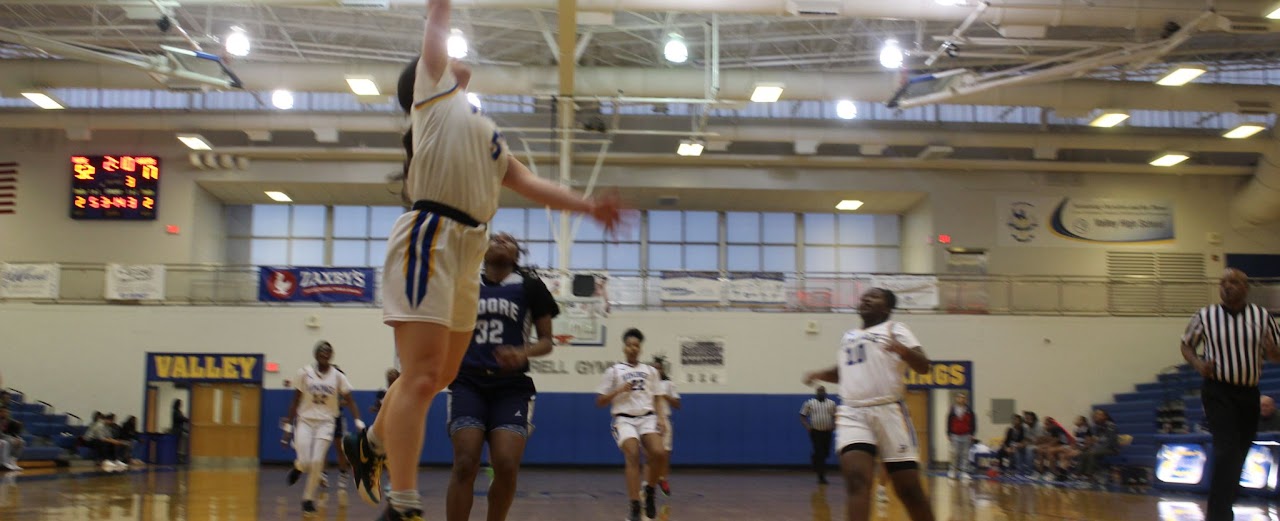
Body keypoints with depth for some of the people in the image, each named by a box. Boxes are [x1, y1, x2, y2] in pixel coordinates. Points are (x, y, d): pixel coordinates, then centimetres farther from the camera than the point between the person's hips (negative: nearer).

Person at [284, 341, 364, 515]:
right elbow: (296, 401, 2)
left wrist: (358, 422, -18)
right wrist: (288, 426, 0)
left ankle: (308, 498, 6)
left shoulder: (338, 376, -4)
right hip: (305, 421, 0)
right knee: (305, 462, -11)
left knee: (317, 462, -12)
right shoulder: (305, 373, -4)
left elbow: (350, 401, -5)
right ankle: (298, 466, 27)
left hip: (325, 423, 0)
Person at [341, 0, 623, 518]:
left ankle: (369, 443, 36)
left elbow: (529, 183, 23)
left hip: (467, 251, 8)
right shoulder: (434, 88, 11)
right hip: (429, 238, -8)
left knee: (439, 376, 14)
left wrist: (587, 205, 14)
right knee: (423, 376, -15)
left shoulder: (485, 131, 29)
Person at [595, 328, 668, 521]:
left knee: (658, 453, -23)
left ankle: (649, 492, 3)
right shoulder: (614, 371, 7)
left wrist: (660, 417, 2)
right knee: (632, 456, -26)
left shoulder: (650, 371, 15)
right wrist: (619, 390, -7)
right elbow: (599, 401, 7)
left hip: (647, 417, 2)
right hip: (624, 419, -2)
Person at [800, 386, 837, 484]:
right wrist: (807, 426, -13)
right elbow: (802, 416, 3)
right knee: (819, 454, -7)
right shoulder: (809, 403, 1)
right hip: (815, 432, -3)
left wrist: (834, 425, -5)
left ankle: (814, 457, 40)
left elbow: (835, 416, 14)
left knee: (826, 453, 8)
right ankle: (821, 477, -1)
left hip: (827, 432, 3)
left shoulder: (832, 403, 8)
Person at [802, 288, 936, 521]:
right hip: (852, 414, 3)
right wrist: (820, 374, 17)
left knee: (908, 488, -1)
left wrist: (903, 350, -26)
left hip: (888, 412, -3)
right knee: (856, 479, -19)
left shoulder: (894, 329, 7)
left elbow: (923, 367, -6)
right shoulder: (848, 336, 22)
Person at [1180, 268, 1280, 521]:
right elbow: (1186, 345, 11)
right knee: (1227, 451, -17)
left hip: (1249, 393, 4)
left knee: (1239, 456, 13)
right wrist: (1197, 363, -9)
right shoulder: (1205, 316, -2)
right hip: (1218, 391, -3)